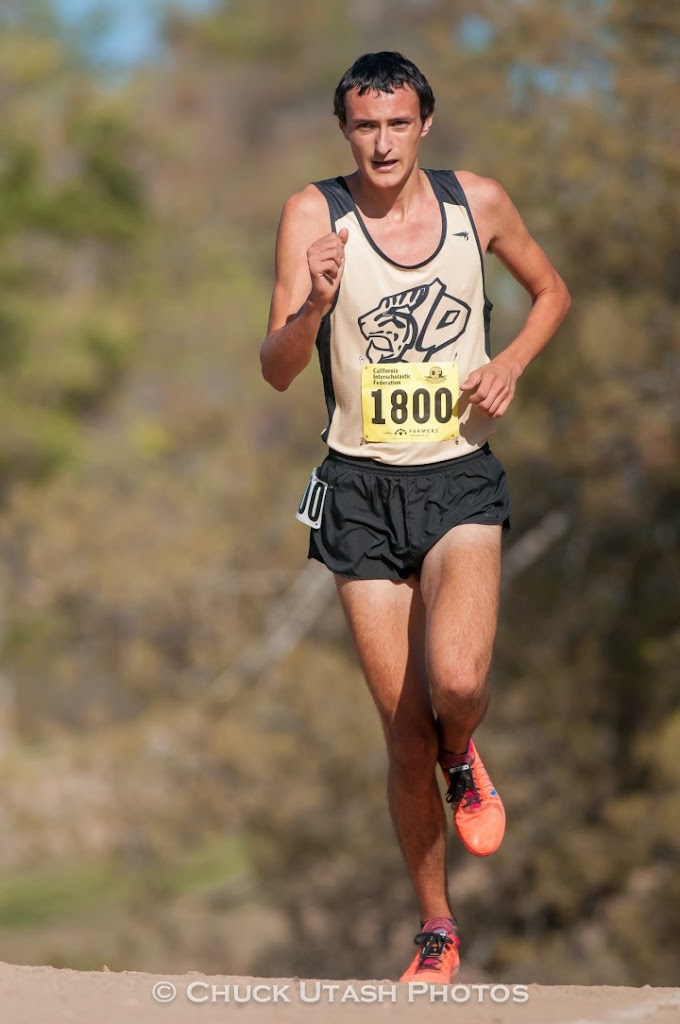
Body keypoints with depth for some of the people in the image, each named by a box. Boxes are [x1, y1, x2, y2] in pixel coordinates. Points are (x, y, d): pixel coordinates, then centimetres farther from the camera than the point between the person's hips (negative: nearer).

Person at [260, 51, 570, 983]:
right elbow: (277, 371, -12)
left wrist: (511, 363, -2)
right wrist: (315, 306, -32)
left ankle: (463, 760, 12)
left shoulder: (478, 202, -1)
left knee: (457, 680, -26)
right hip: (362, 486, 0)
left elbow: (551, 292, 17)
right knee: (404, 733, 3)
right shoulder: (314, 215, -7)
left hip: (460, 477, 0)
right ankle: (436, 929, 21)